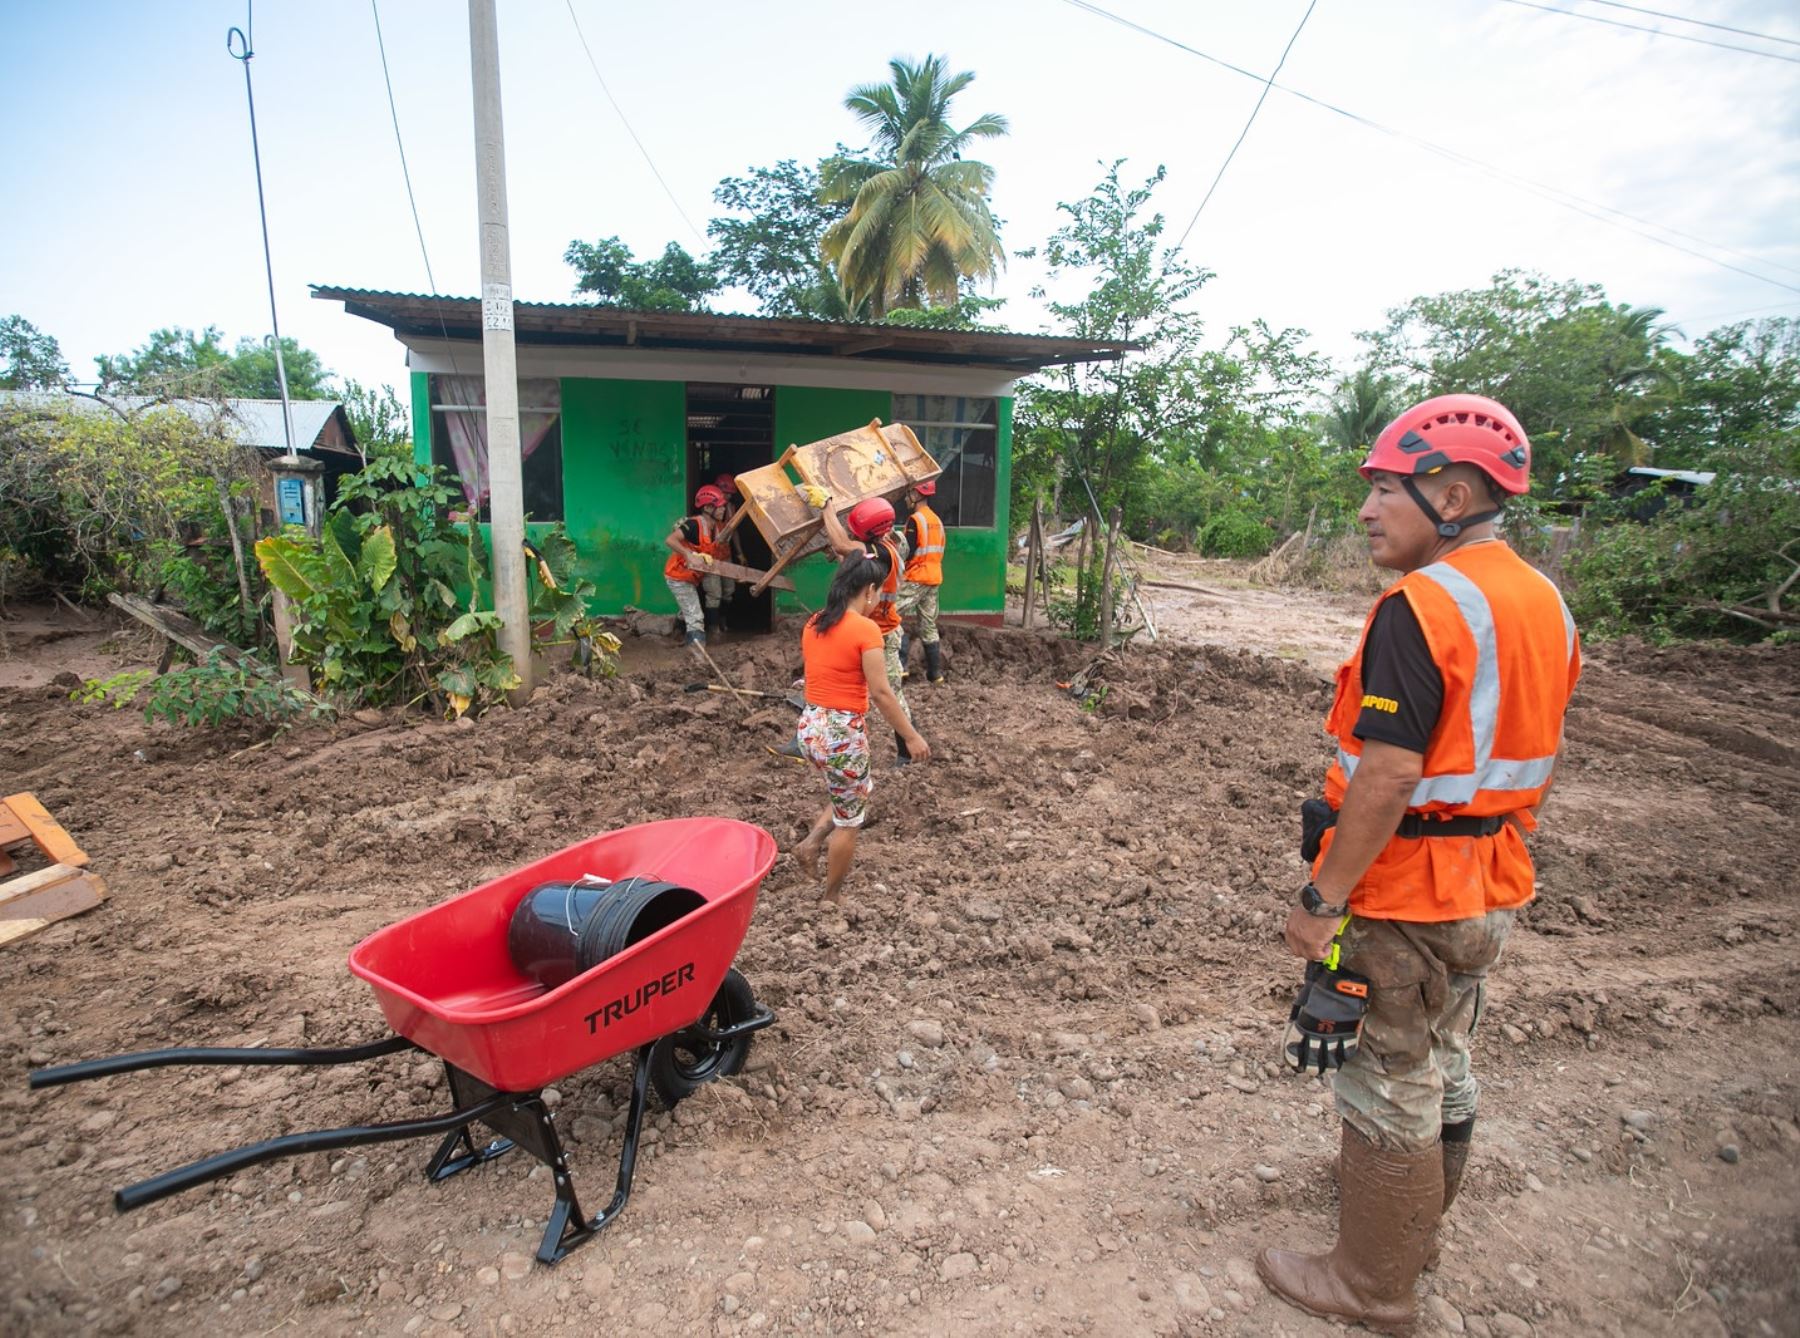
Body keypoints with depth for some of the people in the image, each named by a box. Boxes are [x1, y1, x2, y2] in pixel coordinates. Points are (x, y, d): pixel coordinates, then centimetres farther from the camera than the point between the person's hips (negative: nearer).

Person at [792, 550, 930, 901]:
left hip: (810, 727, 7)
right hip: (842, 732, -7)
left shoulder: (814, 624, 6)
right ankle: (832, 897, 24)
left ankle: (813, 841, 19)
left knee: (858, 791, 30)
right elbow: (881, 692, -17)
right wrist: (911, 736, -9)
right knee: (849, 819, 12)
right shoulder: (865, 629, -16)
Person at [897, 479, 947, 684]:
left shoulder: (915, 520, -12)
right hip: (935, 578, 8)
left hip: (915, 579, -8)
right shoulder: (937, 520, 14)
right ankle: (935, 673, 12)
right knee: (929, 625, 10)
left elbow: (908, 552, -17)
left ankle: (900, 664, -16)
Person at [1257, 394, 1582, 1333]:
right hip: (1491, 893, 9)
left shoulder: (1422, 607, -24)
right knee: (1444, 1065, 25)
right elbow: (1532, 756, 12)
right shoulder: (1545, 603, 5)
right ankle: (1414, 1218, 47)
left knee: (1391, 1086, 7)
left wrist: (1321, 900, -20)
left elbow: (1389, 777, -28)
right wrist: (1492, 849, 22)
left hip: (1405, 896, -9)